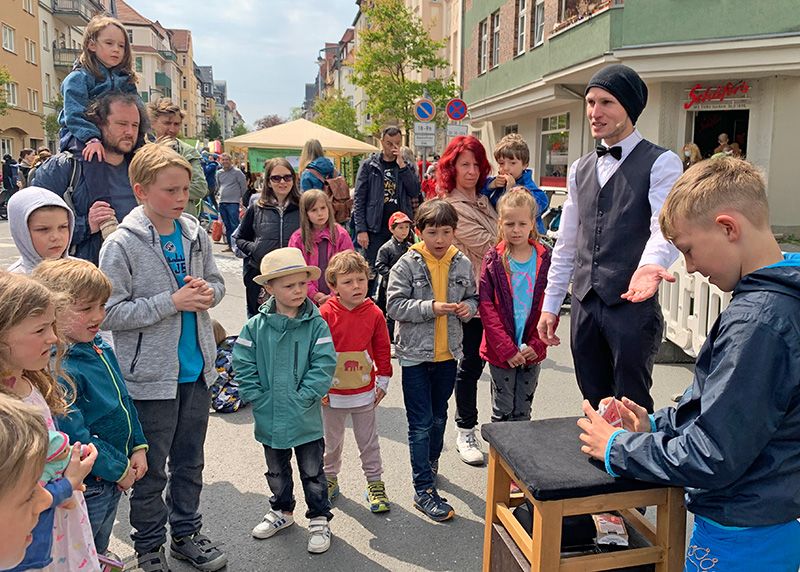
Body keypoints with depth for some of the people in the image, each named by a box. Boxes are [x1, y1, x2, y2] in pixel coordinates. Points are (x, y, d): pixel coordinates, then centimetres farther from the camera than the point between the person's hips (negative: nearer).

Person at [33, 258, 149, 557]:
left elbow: (124, 399, 10)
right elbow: (75, 436, -27)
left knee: (100, 551, 28)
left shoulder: (99, 345, 0)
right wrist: (119, 469, -16)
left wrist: (138, 447, 4)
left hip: (114, 479, 8)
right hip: (85, 486, -8)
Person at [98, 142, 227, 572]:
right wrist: (171, 302, -22)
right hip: (151, 375, -5)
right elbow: (109, 313, -18)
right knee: (151, 469, 11)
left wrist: (209, 292, -10)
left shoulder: (195, 234, 0)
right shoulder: (122, 245, -15)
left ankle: (186, 533, 37)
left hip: (196, 369, 5)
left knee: (190, 461, 19)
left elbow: (216, 281, 14)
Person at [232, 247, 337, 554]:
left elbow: (323, 367, -16)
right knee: (277, 471, 24)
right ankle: (282, 511, 46)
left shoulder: (316, 324, -13)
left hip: (306, 419, -2)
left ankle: (319, 519, 32)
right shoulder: (256, 326, -8)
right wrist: (259, 399, -11)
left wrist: (302, 399, -18)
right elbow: (243, 365, -7)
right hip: (269, 418, 3)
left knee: (312, 472, 14)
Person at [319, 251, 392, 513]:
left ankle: (375, 482, 29)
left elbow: (382, 350, 2)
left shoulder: (374, 314, -8)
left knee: (368, 440, 14)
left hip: (364, 392, 1)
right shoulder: (325, 314, -14)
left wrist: (383, 383, 4)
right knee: (331, 441, 18)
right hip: (332, 393, -1)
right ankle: (329, 478, 38)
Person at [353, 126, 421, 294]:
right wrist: (361, 229, -9)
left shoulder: (407, 166, 11)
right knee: (370, 273, -1)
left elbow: (415, 192, -5)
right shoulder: (369, 165, 3)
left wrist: (401, 165, -10)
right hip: (375, 229, -2)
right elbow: (359, 199, -1)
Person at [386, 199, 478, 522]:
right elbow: (394, 305, -14)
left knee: (439, 416, 21)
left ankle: (431, 463, 45)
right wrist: (431, 308, -24)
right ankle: (423, 490, 9)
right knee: (421, 423, 0)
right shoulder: (407, 264, -11)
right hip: (416, 353, -4)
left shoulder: (462, 264, 0)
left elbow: (472, 297, 12)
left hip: (448, 353, 4)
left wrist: (468, 308, -11)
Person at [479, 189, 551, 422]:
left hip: (531, 350, 2)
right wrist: (506, 348, -14)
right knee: (502, 412, 8)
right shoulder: (493, 259, -5)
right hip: (500, 350, -2)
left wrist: (537, 344, -10)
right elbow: (486, 306, -9)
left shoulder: (545, 258, 0)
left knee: (523, 413, 13)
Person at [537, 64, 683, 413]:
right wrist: (550, 304, 13)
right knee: (595, 407, 15)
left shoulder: (661, 163, -4)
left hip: (633, 303, -6)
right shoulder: (580, 170, 14)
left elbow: (665, 228, -19)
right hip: (585, 305, 6)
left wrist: (650, 265, -41)